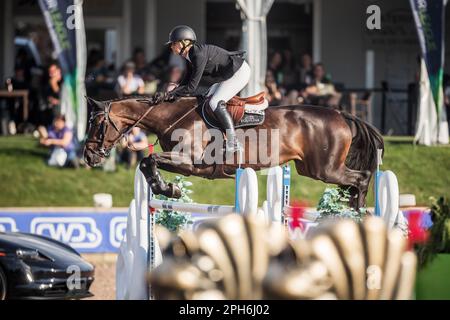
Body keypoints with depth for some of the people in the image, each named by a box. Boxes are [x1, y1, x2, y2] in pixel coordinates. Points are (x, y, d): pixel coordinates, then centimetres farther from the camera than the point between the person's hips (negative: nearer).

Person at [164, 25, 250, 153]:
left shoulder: (199, 55, -28)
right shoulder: (190, 56, 2)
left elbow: (191, 88, -28)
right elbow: (187, 81, 10)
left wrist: (172, 94, -21)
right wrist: (173, 92, -3)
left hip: (240, 72, -10)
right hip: (227, 75, 10)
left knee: (215, 103, -18)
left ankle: (233, 143, -19)